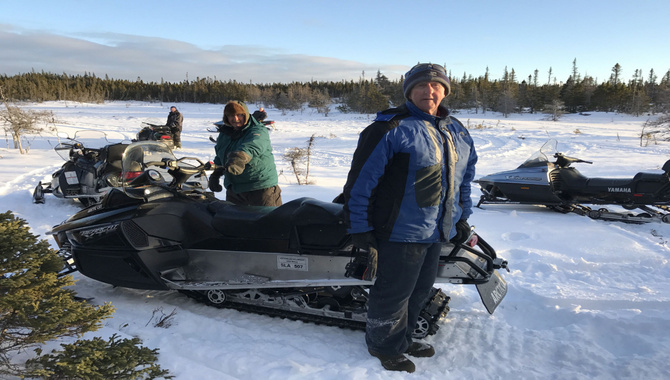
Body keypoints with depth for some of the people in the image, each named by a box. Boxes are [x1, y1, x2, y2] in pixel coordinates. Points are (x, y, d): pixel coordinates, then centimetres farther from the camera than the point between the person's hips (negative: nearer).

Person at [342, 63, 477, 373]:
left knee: (420, 290, 20)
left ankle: (402, 338, 42)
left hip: (439, 232, 8)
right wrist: (360, 229, -17)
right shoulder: (391, 128, -14)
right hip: (401, 231, -7)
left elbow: (465, 176, 22)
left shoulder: (457, 132, 11)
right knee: (394, 292, 7)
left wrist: (462, 217, 20)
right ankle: (385, 345, 31)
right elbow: (361, 178, -16)